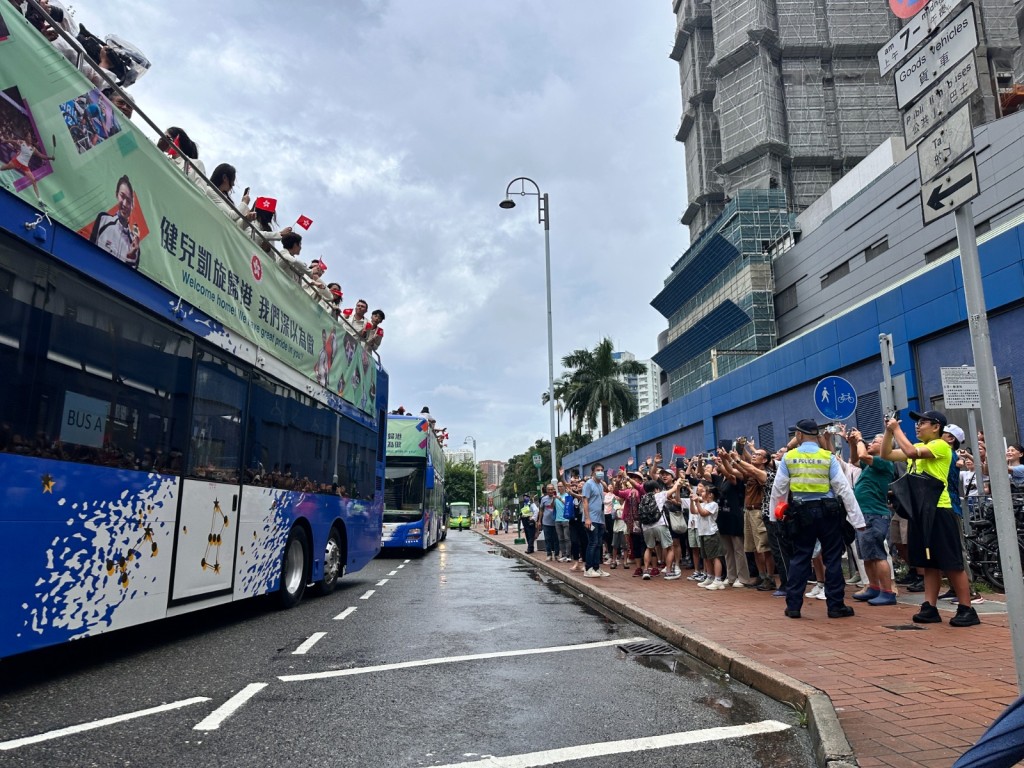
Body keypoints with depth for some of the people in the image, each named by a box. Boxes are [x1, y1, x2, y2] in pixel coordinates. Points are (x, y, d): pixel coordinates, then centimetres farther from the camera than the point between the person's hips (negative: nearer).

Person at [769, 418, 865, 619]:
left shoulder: (788, 457, -1)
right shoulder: (828, 457, -4)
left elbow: (778, 489, 2)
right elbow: (844, 489, -5)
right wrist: (857, 519, -1)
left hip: (801, 513, 1)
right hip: (827, 512, -1)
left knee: (800, 558, 9)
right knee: (833, 558, 8)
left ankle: (793, 605, 11)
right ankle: (835, 606, 11)